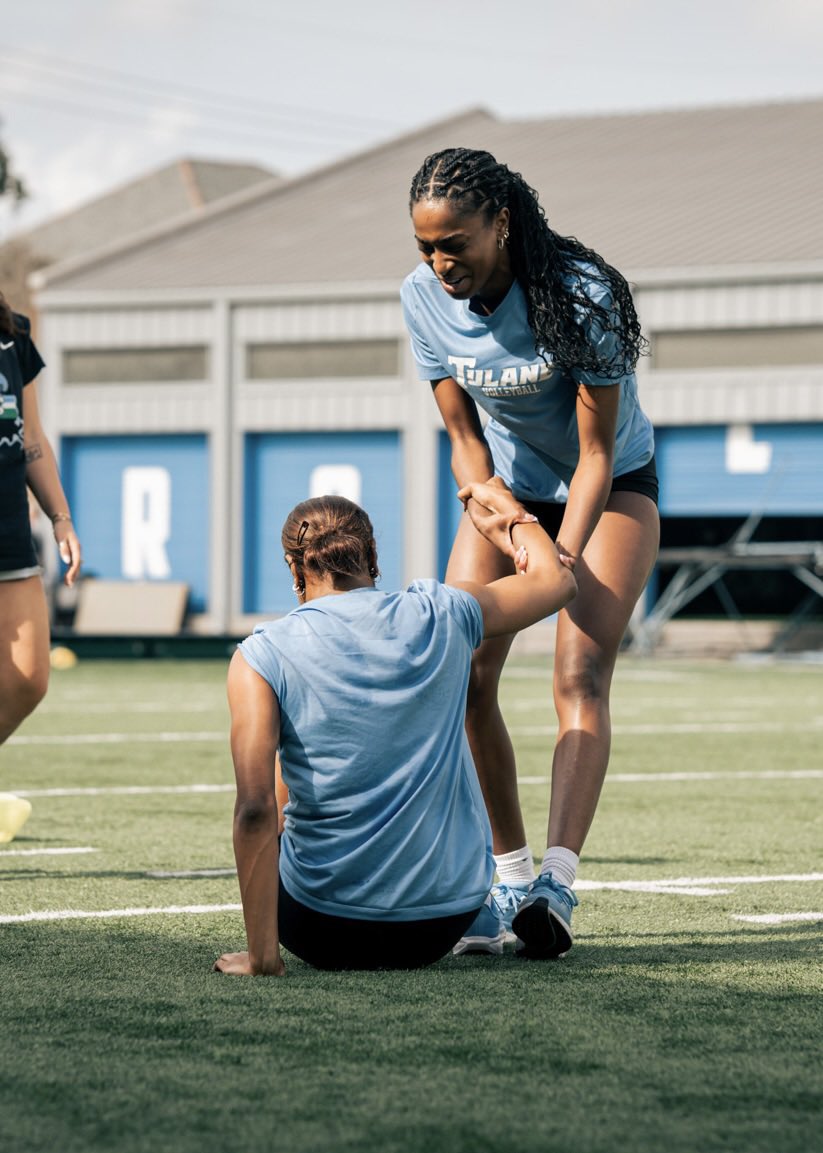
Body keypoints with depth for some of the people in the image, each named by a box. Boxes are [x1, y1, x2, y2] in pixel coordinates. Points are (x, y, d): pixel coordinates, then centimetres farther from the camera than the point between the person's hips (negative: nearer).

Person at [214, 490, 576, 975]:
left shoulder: (261, 656, -9)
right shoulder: (442, 615, -1)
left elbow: (255, 810, -19)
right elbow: (555, 579, 18)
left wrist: (261, 955, -15)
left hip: (327, 935, -2)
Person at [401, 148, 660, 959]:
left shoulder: (581, 294, -30)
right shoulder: (424, 297, -16)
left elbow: (596, 453, -23)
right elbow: (463, 436, -8)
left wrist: (563, 556, -35)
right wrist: (498, 521, -26)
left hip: (610, 488, -4)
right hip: (508, 489, 4)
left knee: (580, 678, -21)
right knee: (462, 674, -10)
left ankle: (557, 882, -34)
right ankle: (511, 871, 2)